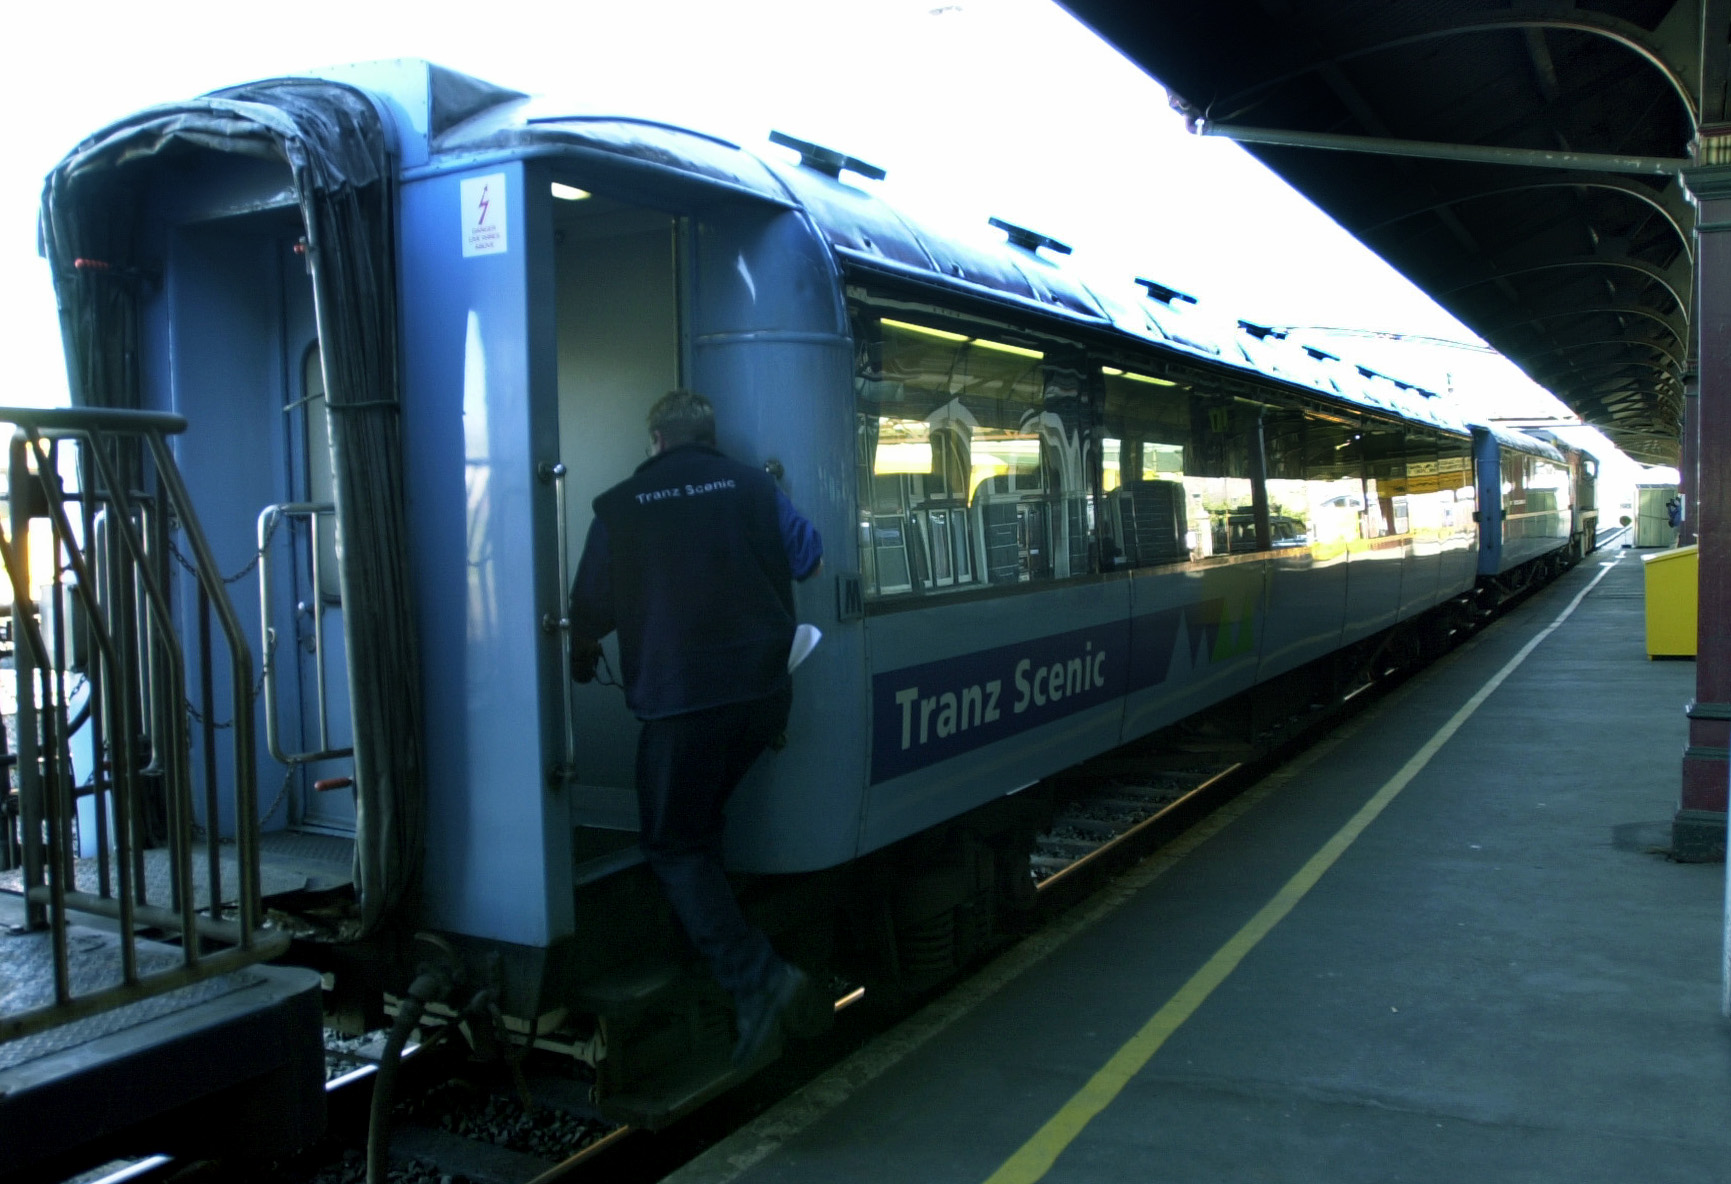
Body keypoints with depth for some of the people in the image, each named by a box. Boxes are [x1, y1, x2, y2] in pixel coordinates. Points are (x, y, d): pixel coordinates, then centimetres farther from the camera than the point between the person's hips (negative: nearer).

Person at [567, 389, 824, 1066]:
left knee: (675, 845, 6)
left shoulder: (621, 507, -1)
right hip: (762, 691, 4)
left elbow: (590, 611, 5)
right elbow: (807, 557, 11)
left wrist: (580, 661, 27)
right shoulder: (750, 486, 4)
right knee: (700, 826, 24)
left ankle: (756, 979, -7)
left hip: (678, 700, -4)